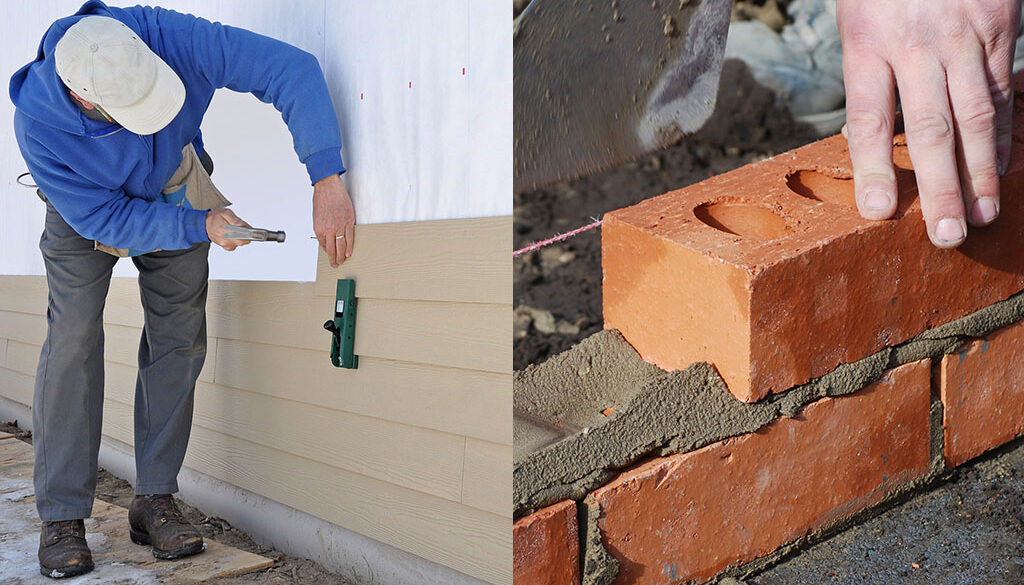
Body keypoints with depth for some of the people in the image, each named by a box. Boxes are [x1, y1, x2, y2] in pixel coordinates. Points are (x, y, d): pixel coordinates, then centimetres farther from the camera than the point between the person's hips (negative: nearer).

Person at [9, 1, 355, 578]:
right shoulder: (38, 125, -37)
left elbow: (291, 69, -40)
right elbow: (105, 218, -26)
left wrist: (328, 182, -47)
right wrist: (199, 226, -35)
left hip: (175, 192, 2)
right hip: (88, 211, -2)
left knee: (179, 339, -4)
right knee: (73, 342, -13)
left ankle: (155, 499, 5)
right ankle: (62, 516, -3)